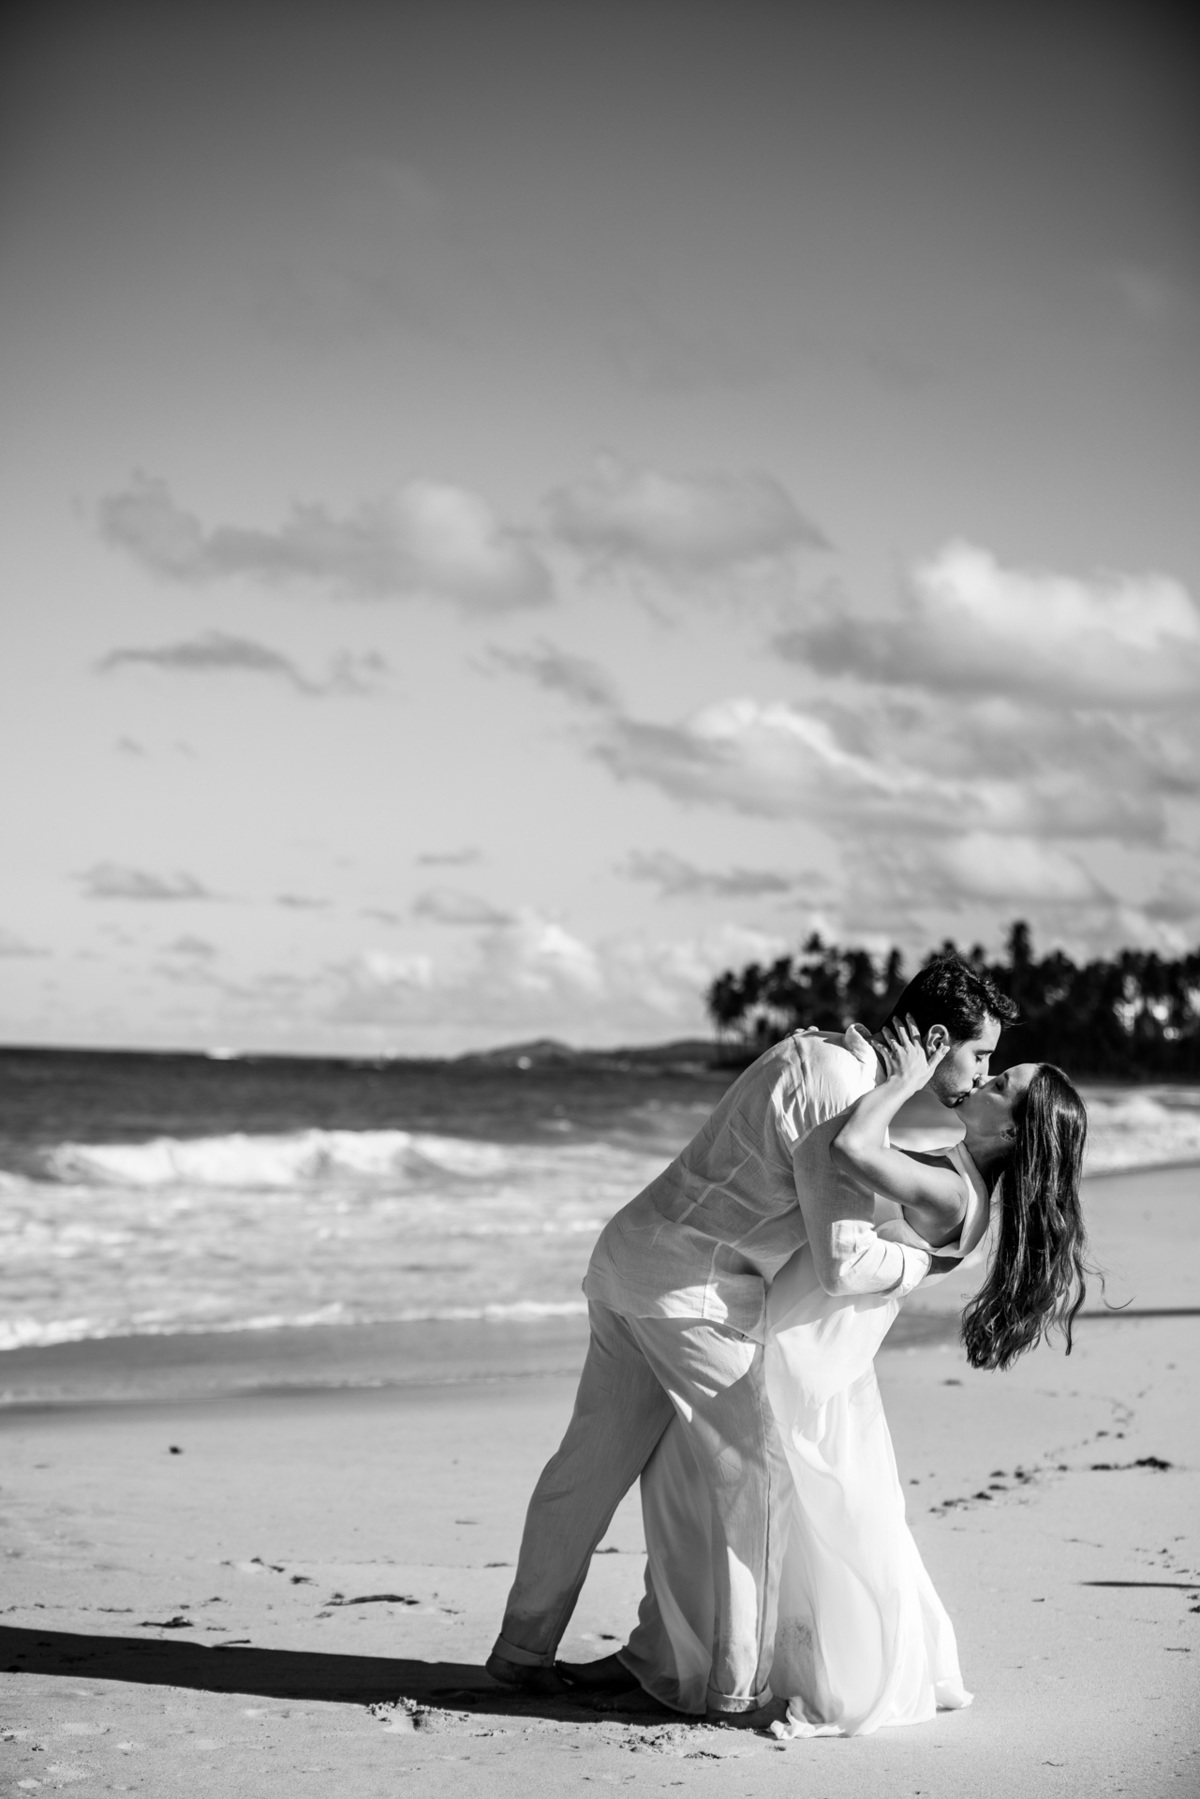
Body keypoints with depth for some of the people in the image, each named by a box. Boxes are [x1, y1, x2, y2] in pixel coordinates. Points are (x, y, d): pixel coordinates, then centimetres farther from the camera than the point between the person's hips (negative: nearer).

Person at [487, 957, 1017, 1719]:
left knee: (595, 1459, 16)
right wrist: (924, 1261, -3)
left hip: (628, 1251, 10)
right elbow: (842, 1263, -21)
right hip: (691, 1286, -10)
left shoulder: (821, 1050, 10)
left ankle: (525, 1649, 27)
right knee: (756, 1473, -1)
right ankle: (742, 1685, 4)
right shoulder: (840, 1097, -19)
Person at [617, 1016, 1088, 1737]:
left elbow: (851, 1148, -37)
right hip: (809, 1348, 9)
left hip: (795, 1351, -8)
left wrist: (906, 1081, -23)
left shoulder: (949, 1192, -23)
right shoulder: (964, 1191, 5)